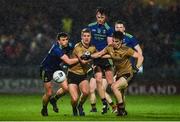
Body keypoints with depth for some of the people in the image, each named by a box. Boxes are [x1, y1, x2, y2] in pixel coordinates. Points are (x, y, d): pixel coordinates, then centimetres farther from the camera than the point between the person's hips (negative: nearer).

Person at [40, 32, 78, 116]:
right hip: (46, 69, -7)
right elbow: (69, 62, -40)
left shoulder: (65, 46, -10)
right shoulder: (57, 49, -35)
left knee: (66, 88, -8)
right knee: (49, 93, -2)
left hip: (56, 68, 7)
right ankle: (44, 109, 27)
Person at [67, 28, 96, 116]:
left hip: (83, 75, 4)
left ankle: (80, 106, 6)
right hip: (73, 74, -4)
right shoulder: (78, 47, -17)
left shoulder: (92, 48, 2)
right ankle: (74, 110, 23)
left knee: (86, 92, -26)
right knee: (75, 99, -15)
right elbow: (83, 61, -29)